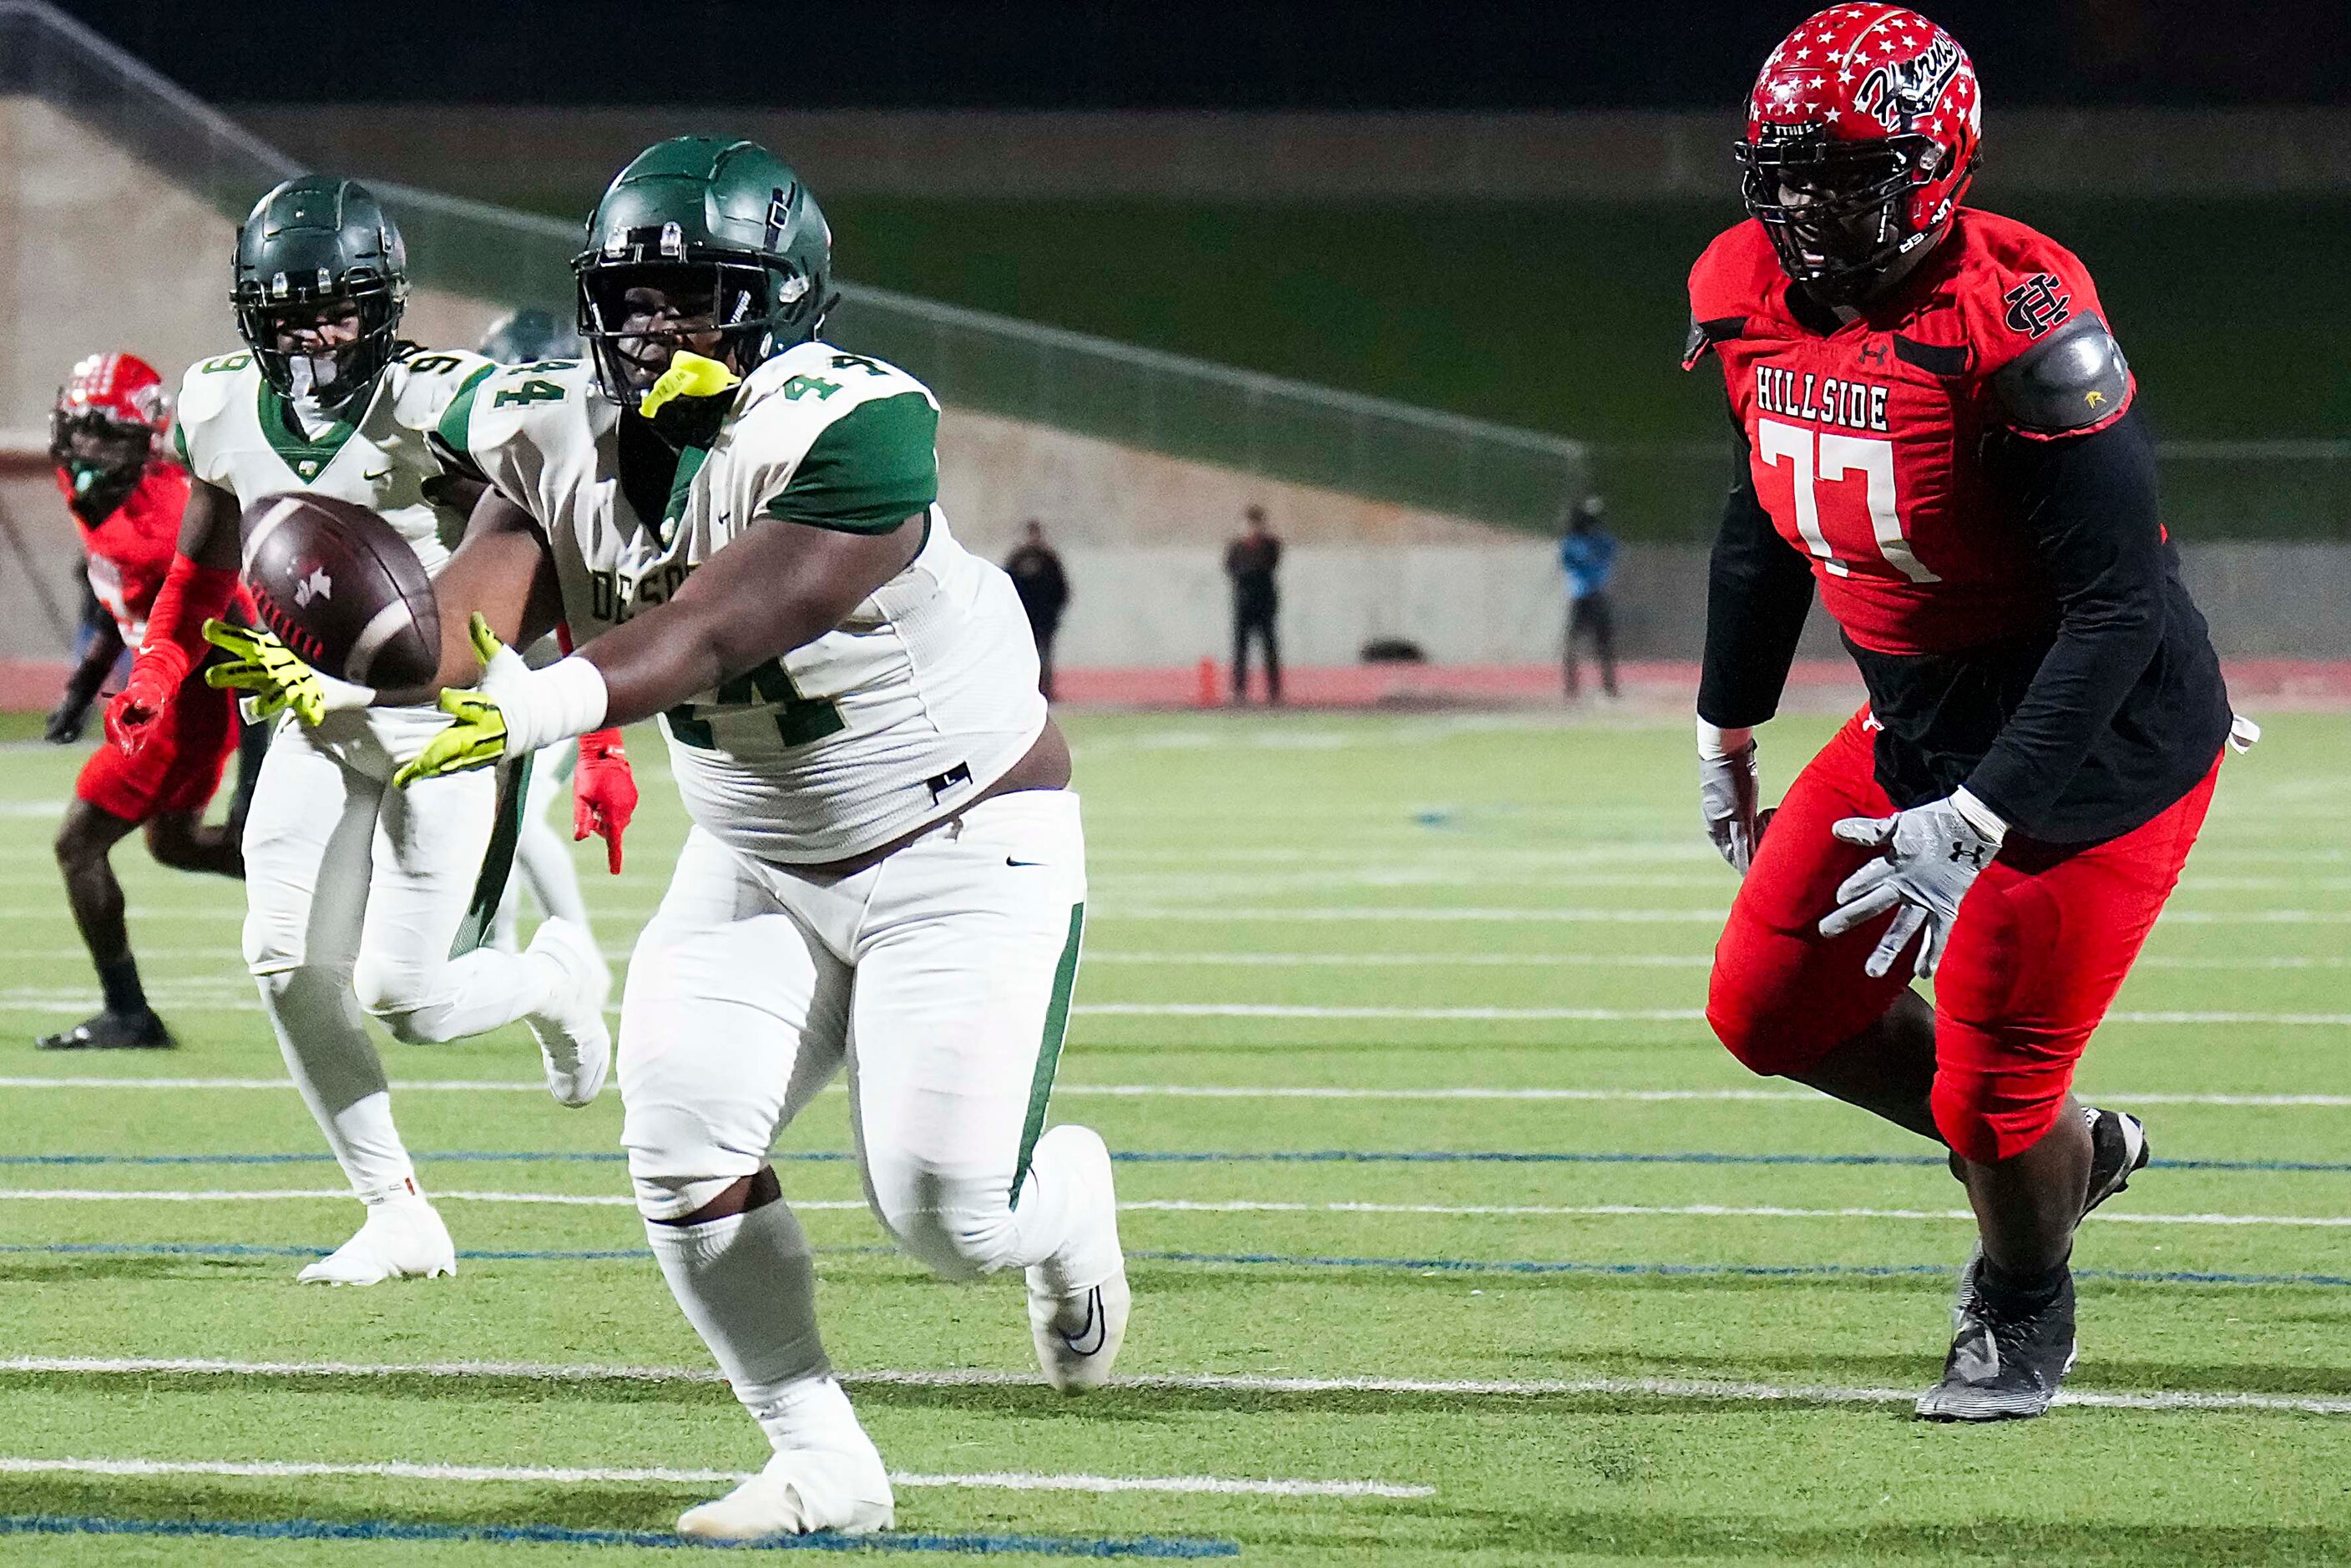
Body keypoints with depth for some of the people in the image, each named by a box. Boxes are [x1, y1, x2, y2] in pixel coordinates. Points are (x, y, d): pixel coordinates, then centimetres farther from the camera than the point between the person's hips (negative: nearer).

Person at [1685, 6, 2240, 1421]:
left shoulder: (2019, 324, -29)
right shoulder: (1750, 298, -5)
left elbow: (2119, 605, -28)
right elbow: (1767, 521, 15)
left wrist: (1978, 823, -31)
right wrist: (1729, 728, 23)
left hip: (2100, 744, -8)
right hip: (1923, 728, 8)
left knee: (1986, 1087, -2)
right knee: (1770, 1010, 9)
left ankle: (2026, 1307, 31)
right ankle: (2071, 1147, 30)